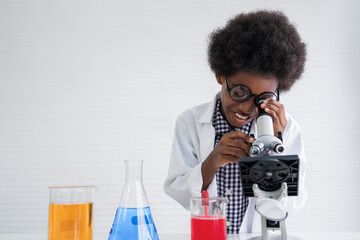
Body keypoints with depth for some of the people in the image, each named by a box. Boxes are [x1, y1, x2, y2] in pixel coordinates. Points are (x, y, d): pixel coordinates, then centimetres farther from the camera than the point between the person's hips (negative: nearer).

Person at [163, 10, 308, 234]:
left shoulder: (284, 127, -2)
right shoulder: (190, 122, -2)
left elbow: (291, 204, -5)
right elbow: (179, 196, -3)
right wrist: (211, 163, -19)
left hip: (262, 235, 0)